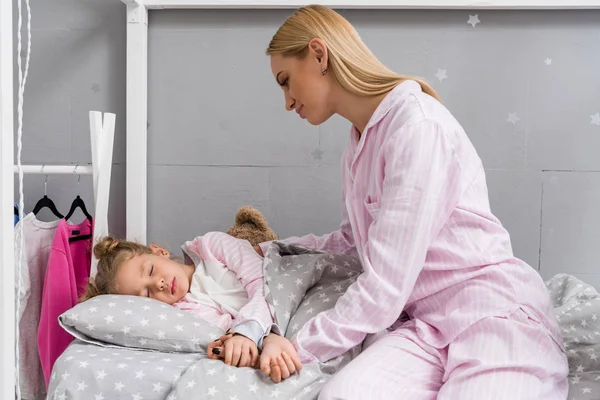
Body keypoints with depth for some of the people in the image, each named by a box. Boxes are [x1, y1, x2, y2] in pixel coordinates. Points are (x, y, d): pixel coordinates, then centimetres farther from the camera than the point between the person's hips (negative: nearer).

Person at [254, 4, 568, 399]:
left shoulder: (418, 124, -15)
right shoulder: (359, 143, 14)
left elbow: (384, 290, -18)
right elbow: (352, 240, 27)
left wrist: (296, 347, -11)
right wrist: (271, 249, 26)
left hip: (495, 315, -6)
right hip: (427, 322, 7)